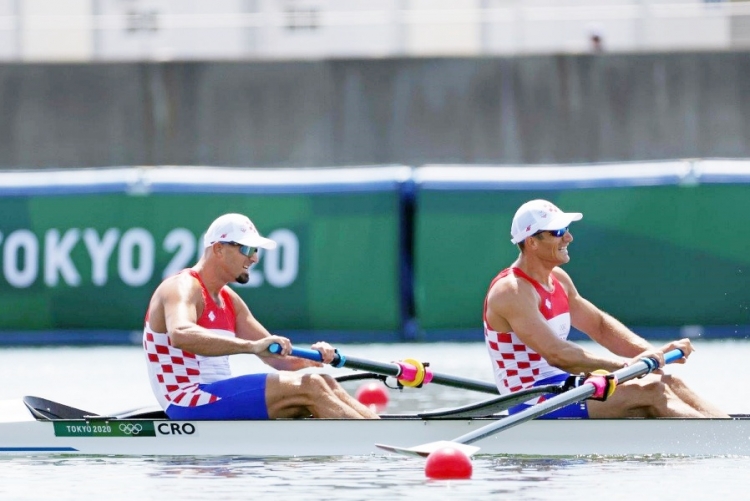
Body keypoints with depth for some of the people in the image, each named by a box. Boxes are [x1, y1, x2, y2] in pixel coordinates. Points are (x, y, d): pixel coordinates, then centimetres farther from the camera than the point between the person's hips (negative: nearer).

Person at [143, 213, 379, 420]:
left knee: (324, 383, -1)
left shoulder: (229, 301, 19)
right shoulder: (183, 288, -10)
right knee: (309, 387, -20)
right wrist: (251, 346, -42)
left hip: (218, 398, 10)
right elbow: (180, 335, -33)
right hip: (191, 403, -10)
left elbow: (275, 356, 17)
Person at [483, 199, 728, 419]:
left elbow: (599, 325, 16)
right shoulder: (512, 291, -18)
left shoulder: (558, 280, 12)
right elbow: (556, 354, -28)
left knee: (667, 382, -5)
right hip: (534, 407, -9)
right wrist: (627, 364, -32)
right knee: (650, 391, -21)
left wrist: (654, 353, -2)